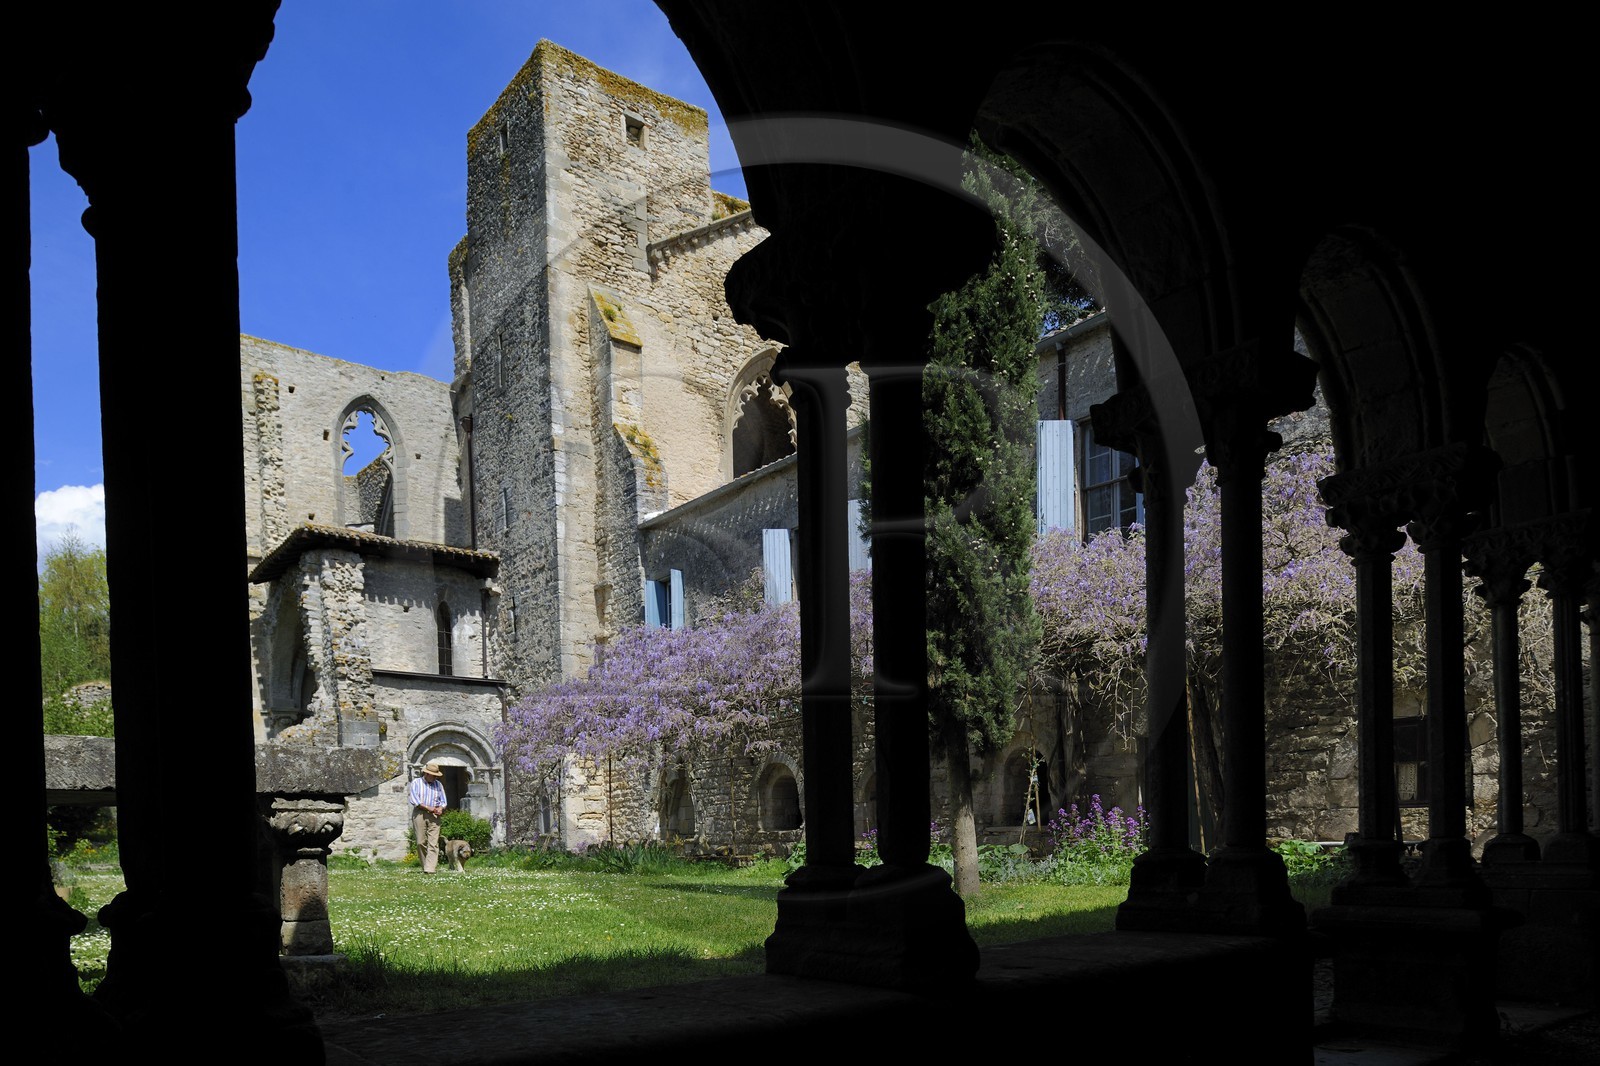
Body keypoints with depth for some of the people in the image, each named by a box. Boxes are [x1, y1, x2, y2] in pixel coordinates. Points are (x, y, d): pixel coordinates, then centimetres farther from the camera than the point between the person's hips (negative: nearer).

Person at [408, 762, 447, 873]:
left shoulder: (438, 784, 17)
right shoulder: (416, 782, 6)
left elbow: (443, 801, 16)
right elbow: (414, 800, -5)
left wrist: (440, 808, -7)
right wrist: (429, 808, -11)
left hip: (434, 815, 2)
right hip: (419, 813, -2)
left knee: (433, 843, -10)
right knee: (421, 842, -3)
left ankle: (430, 868, -17)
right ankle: (425, 866, 8)